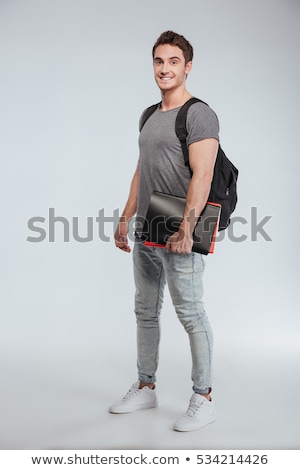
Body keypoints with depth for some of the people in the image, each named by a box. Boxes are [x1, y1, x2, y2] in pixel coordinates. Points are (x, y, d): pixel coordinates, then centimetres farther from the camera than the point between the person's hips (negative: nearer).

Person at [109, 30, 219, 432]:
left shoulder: (199, 114, -9)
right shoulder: (150, 116, 17)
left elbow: (201, 177, -19)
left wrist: (186, 228, -26)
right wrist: (126, 219, 17)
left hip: (178, 232, -9)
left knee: (190, 313, -3)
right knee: (146, 312, 15)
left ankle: (203, 399, 9)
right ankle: (145, 388, 29)